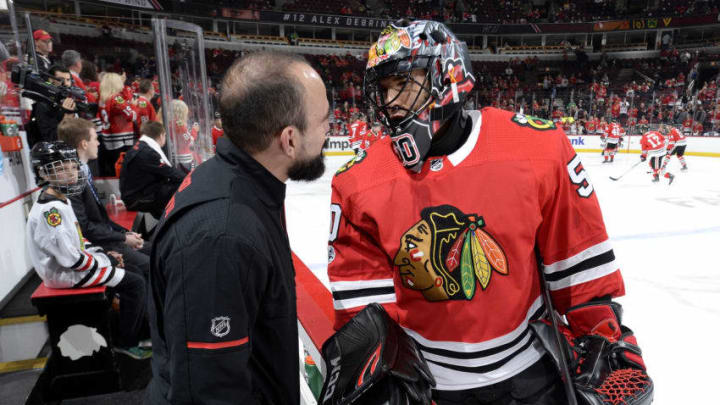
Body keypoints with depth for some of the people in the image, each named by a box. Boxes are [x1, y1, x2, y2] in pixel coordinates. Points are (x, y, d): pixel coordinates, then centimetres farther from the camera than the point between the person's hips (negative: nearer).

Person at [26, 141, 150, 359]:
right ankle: (127, 343, 3)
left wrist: (103, 254, 8)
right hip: (66, 275, -11)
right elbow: (70, 258, -28)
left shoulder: (61, 201, 8)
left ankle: (141, 328, 25)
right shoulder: (49, 210, -26)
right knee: (135, 283, -12)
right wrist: (104, 262, -14)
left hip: (74, 264, 11)